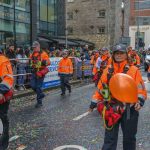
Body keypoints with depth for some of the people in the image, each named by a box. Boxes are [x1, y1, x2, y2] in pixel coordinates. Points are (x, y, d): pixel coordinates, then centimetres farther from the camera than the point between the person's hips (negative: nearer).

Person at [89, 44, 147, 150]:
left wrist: (140, 101, -24)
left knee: (129, 137, 15)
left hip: (129, 109, -1)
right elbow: (101, 88, 9)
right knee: (109, 137, 7)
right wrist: (94, 102, 9)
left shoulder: (133, 70, -4)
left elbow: (141, 89, -7)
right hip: (112, 109, 2)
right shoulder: (108, 70, 4)